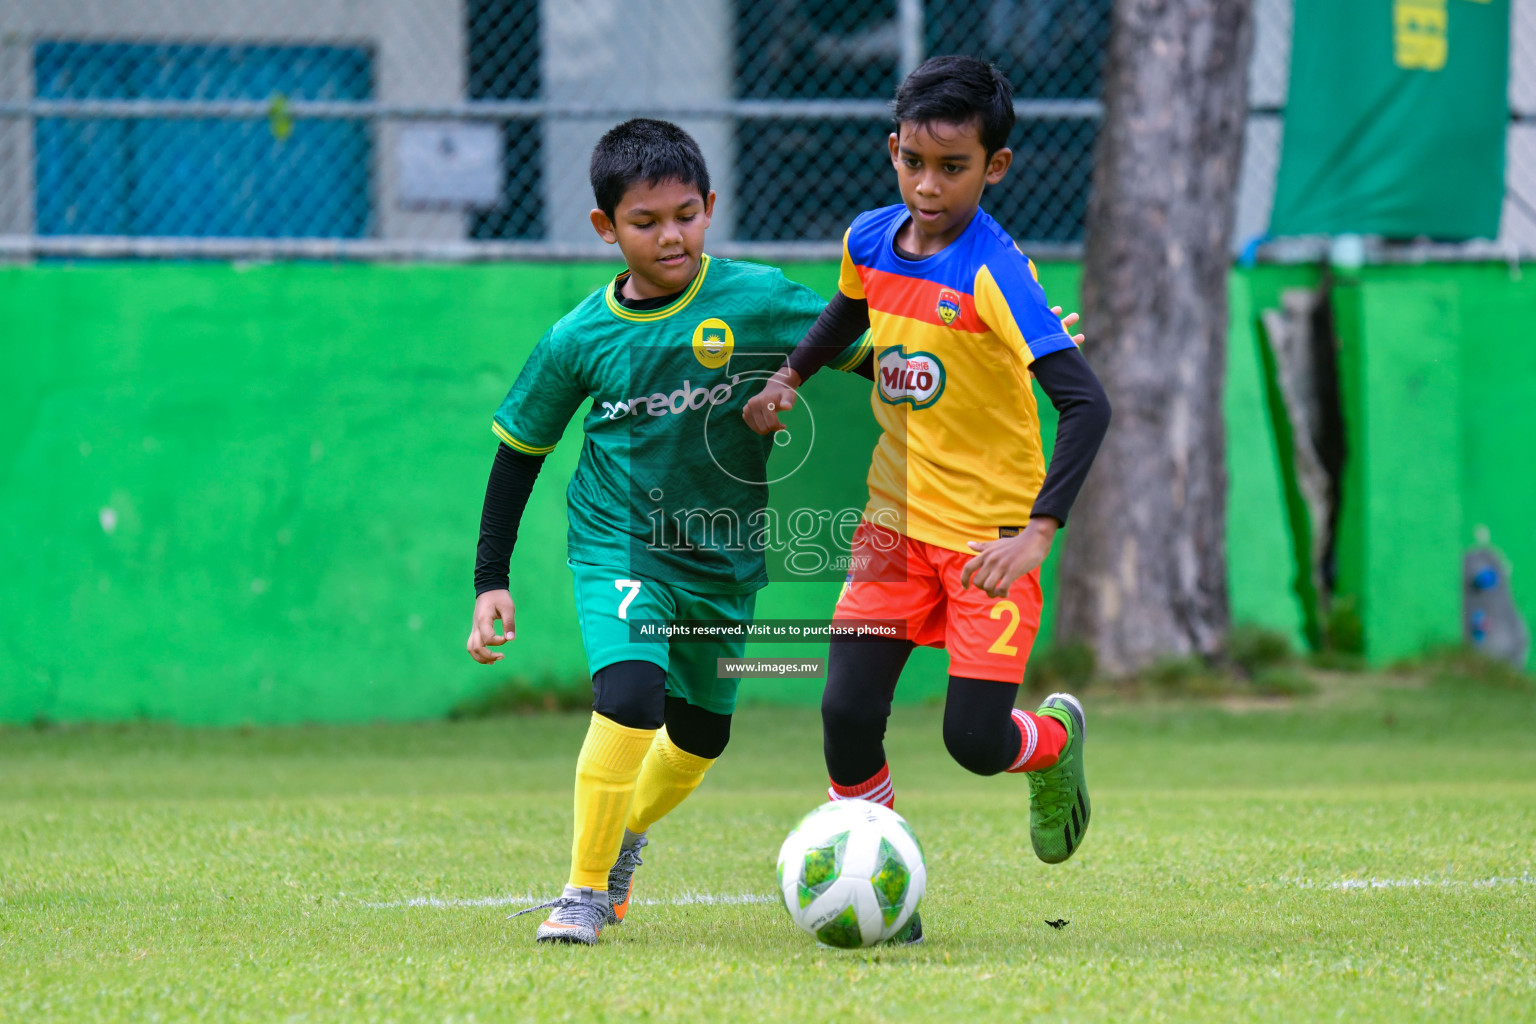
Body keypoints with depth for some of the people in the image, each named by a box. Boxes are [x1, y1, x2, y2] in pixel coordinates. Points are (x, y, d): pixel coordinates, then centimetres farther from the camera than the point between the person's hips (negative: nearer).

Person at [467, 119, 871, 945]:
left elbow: (866, 354, -3)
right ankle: (586, 891, -12)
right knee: (629, 695, -26)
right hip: (619, 545, -2)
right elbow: (518, 452, 4)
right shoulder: (581, 337, -8)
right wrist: (490, 581, 3)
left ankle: (626, 836, 48)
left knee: (700, 736, 16)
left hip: (725, 559, 2)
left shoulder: (757, 300, -11)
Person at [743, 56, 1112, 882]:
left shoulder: (993, 272, -20)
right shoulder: (870, 239, -1)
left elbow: (1085, 404, -26)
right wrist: (789, 378, 18)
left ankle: (1055, 738, 26)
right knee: (847, 712, -11)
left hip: (989, 537, -5)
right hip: (895, 519, 5)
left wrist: (1038, 530, -34)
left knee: (974, 741, -9)